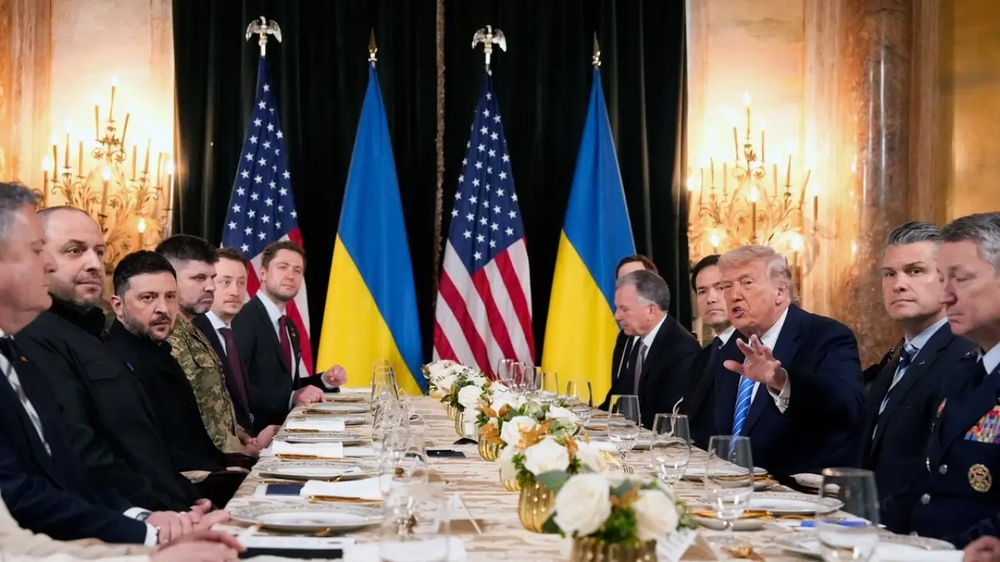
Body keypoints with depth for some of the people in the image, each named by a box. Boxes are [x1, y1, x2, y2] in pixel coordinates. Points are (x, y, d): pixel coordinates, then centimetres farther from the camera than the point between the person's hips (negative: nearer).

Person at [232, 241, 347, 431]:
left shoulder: (289, 326, 15)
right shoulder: (244, 320, -14)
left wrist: (325, 381, 6)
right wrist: (292, 397, -26)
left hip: (284, 426, 8)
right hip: (256, 432, -8)